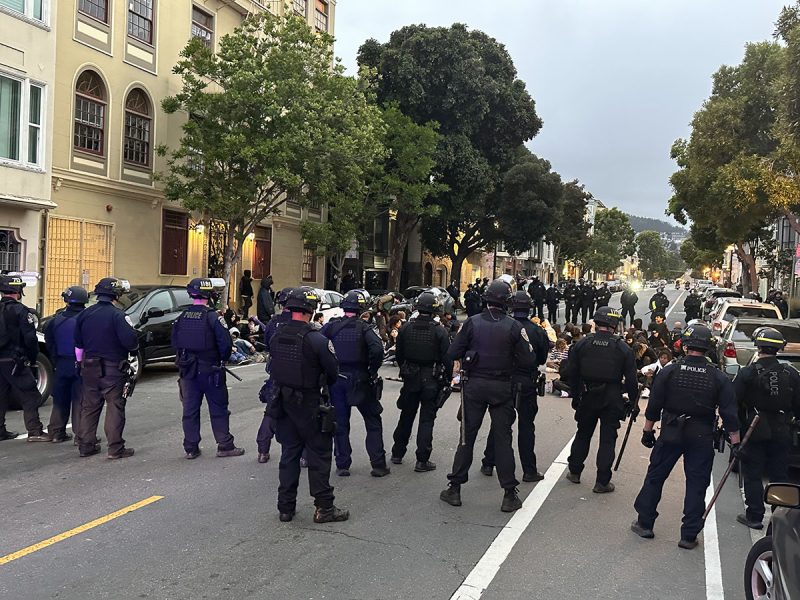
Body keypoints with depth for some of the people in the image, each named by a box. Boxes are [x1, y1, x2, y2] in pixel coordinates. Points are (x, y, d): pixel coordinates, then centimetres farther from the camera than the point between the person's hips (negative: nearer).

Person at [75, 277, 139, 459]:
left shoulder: (84, 315, 6)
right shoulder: (117, 315, -15)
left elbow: (78, 344, 14)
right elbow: (130, 341, -22)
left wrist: (81, 363, 26)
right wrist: (135, 345, 0)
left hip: (89, 367, 6)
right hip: (112, 369, -6)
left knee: (89, 406, 15)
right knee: (115, 407, 0)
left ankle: (86, 445, 20)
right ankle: (116, 448, 1)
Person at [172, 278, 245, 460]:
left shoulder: (181, 317, 2)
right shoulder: (213, 317, -15)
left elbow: (175, 342, 8)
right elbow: (225, 343, -17)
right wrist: (223, 359, 2)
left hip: (187, 370, 5)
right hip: (210, 370, -5)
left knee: (190, 410, 12)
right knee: (218, 409, 6)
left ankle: (190, 448, 16)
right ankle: (224, 446, 12)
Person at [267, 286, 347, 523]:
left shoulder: (276, 336, -3)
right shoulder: (317, 340, -20)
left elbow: (275, 367, 7)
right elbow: (333, 373, -10)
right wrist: (322, 384, 10)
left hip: (283, 403, 6)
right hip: (309, 405, -6)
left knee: (289, 453, 16)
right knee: (319, 455, 7)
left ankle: (286, 507, 23)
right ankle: (323, 507, 14)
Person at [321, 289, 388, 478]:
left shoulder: (332, 325, -1)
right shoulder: (363, 327, -9)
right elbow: (377, 349, -23)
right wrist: (372, 370, -9)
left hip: (336, 379, 3)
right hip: (359, 381, -2)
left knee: (340, 423, 13)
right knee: (373, 422, 10)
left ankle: (342, 465, 16)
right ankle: (378, 465, 10)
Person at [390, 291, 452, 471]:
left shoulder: (405, 329, -3)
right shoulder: (440, 332, -13)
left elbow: (398, 354, 6)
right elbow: (447, 359, -11)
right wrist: (446, 379, 2)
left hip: (410, 379, 3)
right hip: (431, 381, -3)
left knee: (406, 416, 17)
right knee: (426, 419, 3)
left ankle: (397, 454, 28)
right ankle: (422, 461, 5)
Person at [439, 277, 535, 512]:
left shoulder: (472, 322, -7)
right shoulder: (514, 326, -7)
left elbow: (452, 354, -7)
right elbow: (528, 361, -7)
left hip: (474, 385, 1)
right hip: (502, 387, 0)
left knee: (467, 436, 9)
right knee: (503, 438, 7)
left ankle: (455, 489, 16)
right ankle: (509, 495, 12)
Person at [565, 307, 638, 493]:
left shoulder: (581, 344, -3)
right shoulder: (622, 348, -8)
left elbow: (573, 374, 1)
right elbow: (631, 379, -6)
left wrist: (576, 396, 13)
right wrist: (634, 401, 5)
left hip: (587, 397, 2)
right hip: (612, 400, -2)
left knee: (583, 434, 18)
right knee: (607, 439, 5)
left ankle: (574, 471, 29)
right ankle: (602, 482, 8)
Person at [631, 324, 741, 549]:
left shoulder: (669, 371, -7)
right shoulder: (718, 378, -5)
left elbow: (654, 406, -4)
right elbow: (729, 413, -4)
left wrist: (648, 431, 6)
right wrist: (736, 442, 3)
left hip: (671, 434, 0)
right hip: (702, 438, 0)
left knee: (655, 476, 12)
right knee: (697, 485, 9)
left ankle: (644, 523, 20)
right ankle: (689, 535, 13)